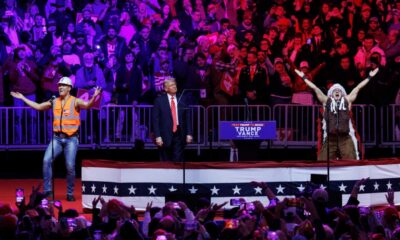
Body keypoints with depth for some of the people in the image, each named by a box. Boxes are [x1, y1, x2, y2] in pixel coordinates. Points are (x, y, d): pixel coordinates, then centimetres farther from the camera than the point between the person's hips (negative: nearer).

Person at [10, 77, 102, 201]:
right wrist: (23, 98, 23)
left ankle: (70, 193, 9)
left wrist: (94, 97, -41)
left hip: (71, 139, -4)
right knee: (46, 160, -12)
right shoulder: (54, 102, 11)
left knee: (70, 166, -6)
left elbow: (87, 105, -21)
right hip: (57, 138, 4)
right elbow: (38, 107, 20)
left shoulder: (75, 102, -3)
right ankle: (47, 191, -7)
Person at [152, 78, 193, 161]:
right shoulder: (159, 101, 1)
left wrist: (189, 134, 1)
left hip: (179, 135, 1)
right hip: (165, 135, -1)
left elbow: (187, 118, 9)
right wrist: (158, 136, -10)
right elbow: (155, 120, -2)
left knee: (178, 161, -4)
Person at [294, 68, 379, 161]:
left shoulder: (347, 101, 13)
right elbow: (315, 88, 13)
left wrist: (369, 77, 16)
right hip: (330, 138, 0)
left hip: (345, 138, 0)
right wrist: (304, 77, 14)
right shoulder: (326, 101, 13)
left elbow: (358, 88, 13)